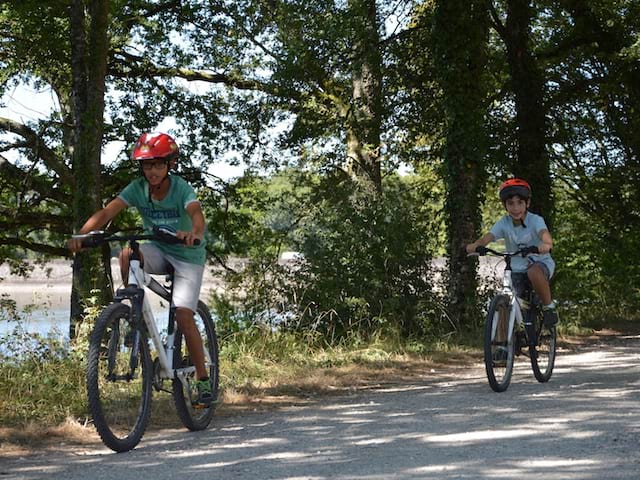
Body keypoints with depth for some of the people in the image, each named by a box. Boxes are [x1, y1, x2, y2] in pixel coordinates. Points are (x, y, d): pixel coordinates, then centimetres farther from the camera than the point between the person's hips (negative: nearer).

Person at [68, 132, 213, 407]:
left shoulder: (181, 188, -23)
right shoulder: (138, 188, -13)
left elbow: (196, 213, -43)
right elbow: (107, 212, -26)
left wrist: (195, 233, -67)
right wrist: (81, 234, -44)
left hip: (187, 254, -4)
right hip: (159, 251, 4)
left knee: (183, 317, -15)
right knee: (127, 255, -30)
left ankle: (203, 381, -2)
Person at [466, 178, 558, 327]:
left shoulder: (535, 220, -16)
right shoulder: (503, 223, -8)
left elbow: (544, 233, -37)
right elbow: (489, 236, -23)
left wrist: (546, 244, -62)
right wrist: (475, 246, -46)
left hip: (540, 263, -3)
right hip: (516, 269, 3)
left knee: (534, 272, -38)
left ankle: (549, 306, -16)